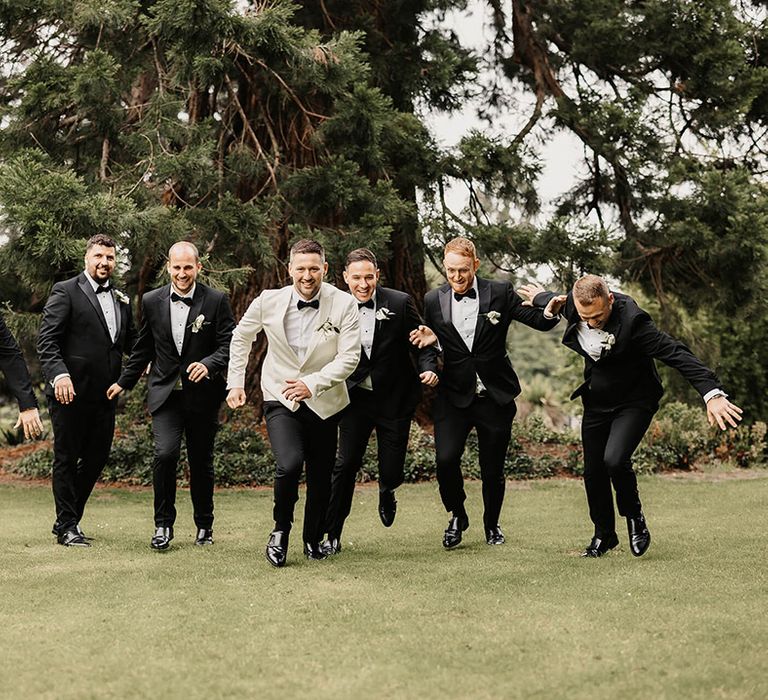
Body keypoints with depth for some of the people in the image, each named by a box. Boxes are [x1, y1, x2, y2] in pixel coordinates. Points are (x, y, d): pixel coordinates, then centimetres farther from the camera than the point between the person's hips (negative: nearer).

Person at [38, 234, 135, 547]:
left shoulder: (121, 300, 15)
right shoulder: (66, 291, -4)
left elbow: (130, 342, 20)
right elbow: (46, 341, -11)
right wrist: (58, 374, -25)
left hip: (105, 394, 6)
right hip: (70, 392, -6)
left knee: (96, 458, 11)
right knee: (66, 459, 4)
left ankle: (69, 519, 26)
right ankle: (67, 527, 13)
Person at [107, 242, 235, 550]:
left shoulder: (216, 301, -4)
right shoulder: (152, 301, 4)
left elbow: (229, 345, -7)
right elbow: (143, 348, 15)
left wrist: (208, 364, -25)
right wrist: (124, 382, 19)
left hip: (202, 395, -1)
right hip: (165, 394, 1)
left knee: (201, 462, 9)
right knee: (165, 454, -17)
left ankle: (204, 526, 28)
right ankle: (163, 525, -1)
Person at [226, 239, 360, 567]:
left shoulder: (344, 304, -11)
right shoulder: (269, 301, -8)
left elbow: (349, 357, -12)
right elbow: (241, 337, 10)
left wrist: (313, 383, -22)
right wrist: (235, 383, 7)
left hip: (323, 402, 1)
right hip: (281, 399, -1)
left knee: (320, 478, 10)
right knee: (289, 464, -24)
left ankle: (313, 540, 35)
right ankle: (281, 529, 3)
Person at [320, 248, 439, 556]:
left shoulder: (400, 303, -8)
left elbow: (422, 342, -2)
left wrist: (428, 368, -20)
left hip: (394, 399, -1)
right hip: (355, 397, 1)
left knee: (392, 470, 4)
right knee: (346, 463, -4)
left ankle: (386, 493, 43)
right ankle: (332, 535, 7)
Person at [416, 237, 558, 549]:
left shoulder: (500, 293, -4)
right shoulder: (433, 300, 1)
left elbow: (542, 323, -2)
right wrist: (427, 338, -10)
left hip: (495, 396, -1)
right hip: (454, 396, 1)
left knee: (493, 469, 7)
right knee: (446, 459, -16)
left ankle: (492, 524, 34)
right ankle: (457, 516, 12)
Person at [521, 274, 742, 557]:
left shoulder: (631, 321, -31)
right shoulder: (573, 305, -14)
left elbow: (677, 354, -32)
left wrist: (712, 394, -38)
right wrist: (544, 300, -4)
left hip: (633, 403, -6)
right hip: (596, 403, 6)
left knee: (614, 460, -25)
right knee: (593, 472, 8)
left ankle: (634, 516, 4)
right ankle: (604, 534, 30)